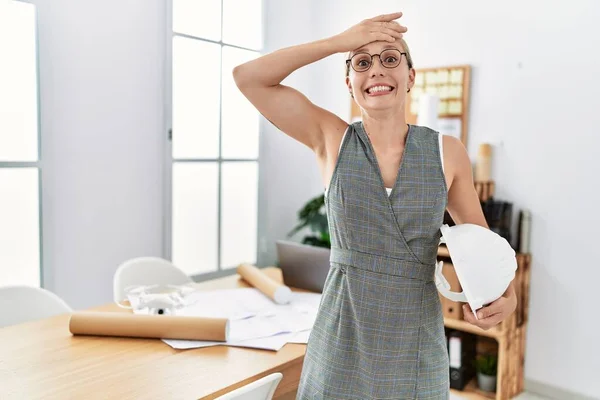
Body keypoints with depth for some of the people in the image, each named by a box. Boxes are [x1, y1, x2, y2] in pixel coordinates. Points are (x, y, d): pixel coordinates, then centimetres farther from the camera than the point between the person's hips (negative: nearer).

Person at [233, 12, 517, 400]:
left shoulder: (448, 152, -4)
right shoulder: (332, 139, -5)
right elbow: (247, 77, -10)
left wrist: (507, 293, -12)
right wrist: (340, 41, -13)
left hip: (418, 348, 1)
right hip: (341, 343, -1)